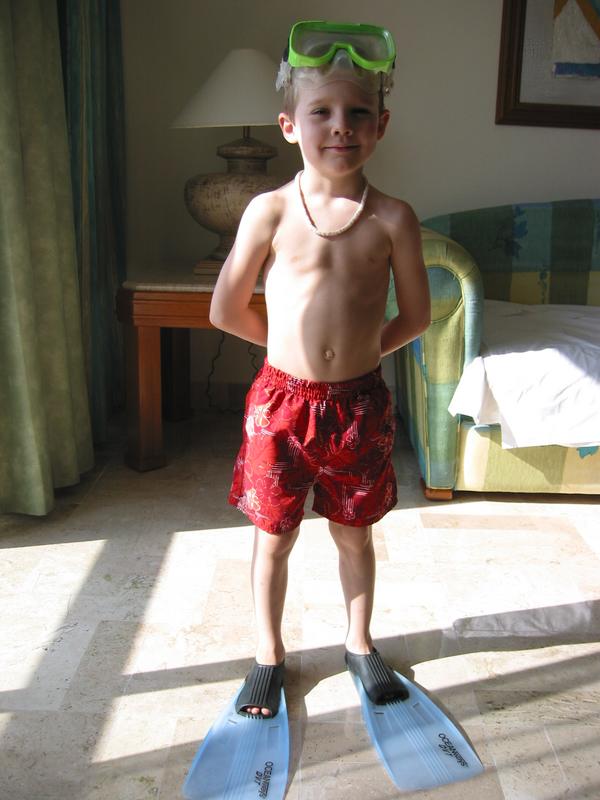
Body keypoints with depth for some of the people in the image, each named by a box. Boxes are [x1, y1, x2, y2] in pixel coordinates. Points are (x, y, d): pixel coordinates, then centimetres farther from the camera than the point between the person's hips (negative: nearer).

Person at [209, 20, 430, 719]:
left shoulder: (392, 218, -5)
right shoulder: (270, 211, -8)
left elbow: (415, 316, 4)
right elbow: (227, 312, -1)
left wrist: (355, 353, 7)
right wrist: (301, 347, 7)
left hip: (358, 404, 1)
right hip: (281, 401, -1)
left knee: (354, 532, 18)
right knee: (274, 536, 13)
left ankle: (360, 644, 41)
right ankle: (269, 654, 35)